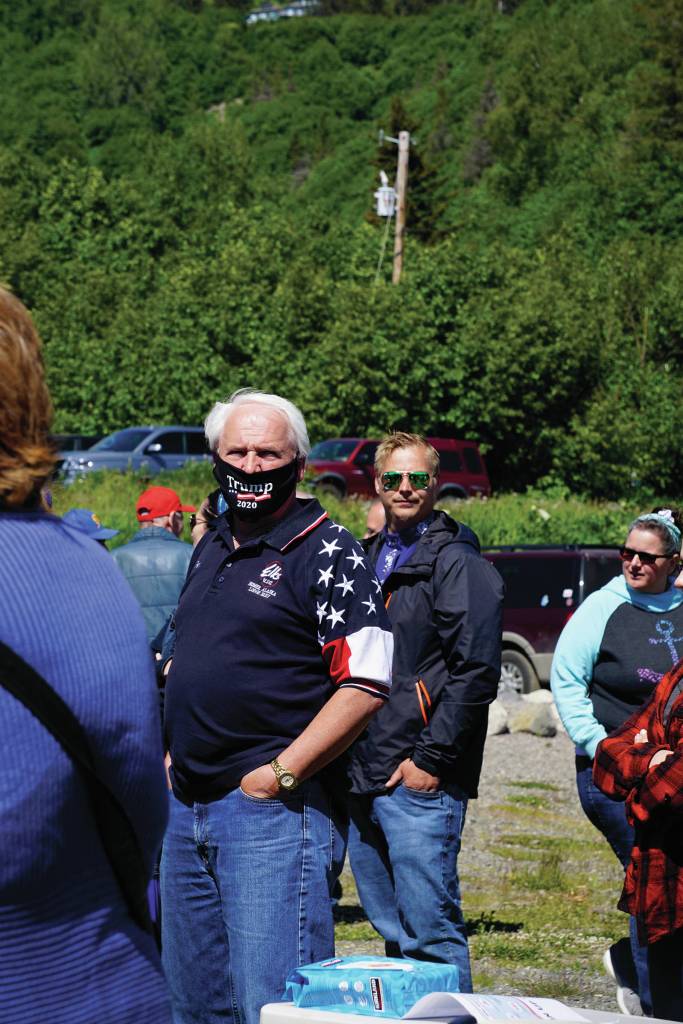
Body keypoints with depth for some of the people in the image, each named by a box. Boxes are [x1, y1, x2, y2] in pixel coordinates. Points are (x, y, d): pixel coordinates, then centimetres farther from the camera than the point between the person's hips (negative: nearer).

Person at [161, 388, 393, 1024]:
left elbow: (365, 683, -16)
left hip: (275, 809, -8)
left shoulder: (327, 554, -8)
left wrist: (281, 774, -17)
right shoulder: (211, 548, 16)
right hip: (187, 809, 8)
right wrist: (174, 755, 14)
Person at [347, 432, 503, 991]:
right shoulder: (370, 560, 18)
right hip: (365, 777, 8)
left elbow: (476, 671, -13)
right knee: (391, 927, 14)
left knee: (430, 933, -8)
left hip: (421, 780, -8)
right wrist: (346, 756, 16)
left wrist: (431, 759, -16)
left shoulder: (458, 563, -6)